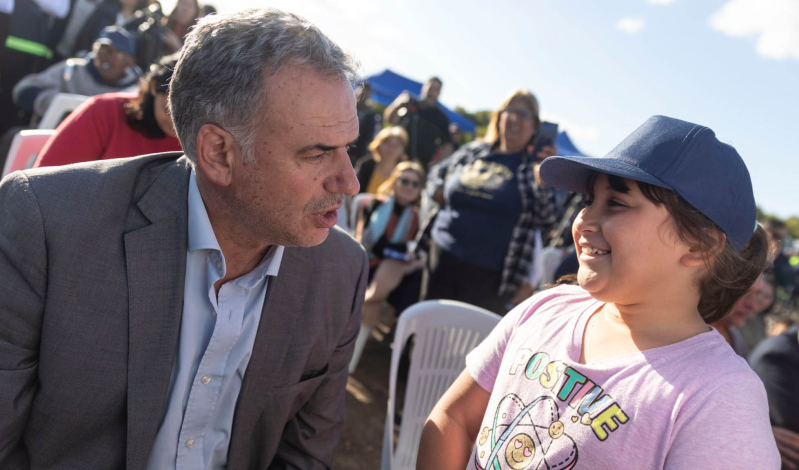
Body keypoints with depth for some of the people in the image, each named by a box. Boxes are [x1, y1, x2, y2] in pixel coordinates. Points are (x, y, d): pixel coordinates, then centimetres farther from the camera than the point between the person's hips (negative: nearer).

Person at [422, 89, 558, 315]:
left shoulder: (533, 167, -3)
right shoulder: (473, 150, 8)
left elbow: (546, 219, -14)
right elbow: (437, 172, 25)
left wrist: (543, 177, -26)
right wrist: (438, 192, 5)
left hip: (488, 279, -3)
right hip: (442, 261, 4)